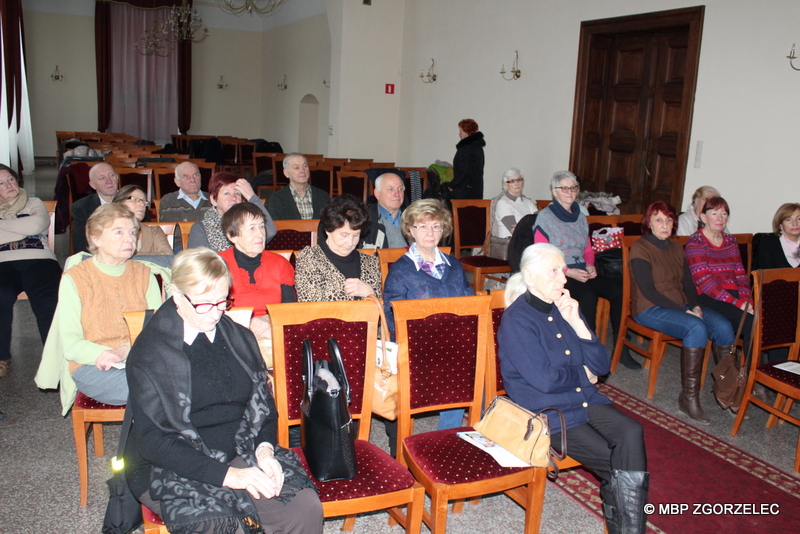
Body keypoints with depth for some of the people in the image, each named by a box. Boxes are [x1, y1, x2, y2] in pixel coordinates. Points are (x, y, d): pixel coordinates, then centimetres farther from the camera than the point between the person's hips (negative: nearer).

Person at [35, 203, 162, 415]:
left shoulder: (144, 274, 12)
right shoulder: (74, 278, 2)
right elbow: (70, 344, -4)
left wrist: (127, 350, -19)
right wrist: (105, 355, -23)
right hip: (91, 367, -3)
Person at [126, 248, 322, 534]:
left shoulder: (240, 338, 10)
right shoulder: (150, 352, -6)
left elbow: (264, 408, 14)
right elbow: (153, 439, -11)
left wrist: (265, 449, -9)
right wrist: (227, 475, -21)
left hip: (239, 454, 4)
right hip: (172, 468, -4)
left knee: (307, 509, -20)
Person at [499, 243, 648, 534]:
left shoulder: (566, 308, 10)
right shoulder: (516, 319, -12)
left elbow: (602, 365, 5)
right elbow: (544, 379, -19)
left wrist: (575, 322, -7)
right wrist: (582, 374, -1)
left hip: (586, 400, 6)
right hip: (545, 412, -6)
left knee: (632, 433, -22)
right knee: (615, 462, -18)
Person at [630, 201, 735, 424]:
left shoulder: (676, 247, 16)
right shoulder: (640, 248, -6)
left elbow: (688, 283, 14)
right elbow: (648, 290, -14)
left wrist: (695, 306, -7)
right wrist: (683, 311, -18)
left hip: (681, 306, 7)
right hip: (649, 309, -6)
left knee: (723, 326, -19)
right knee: (696, 327, -32)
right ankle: (689, 398, -26)